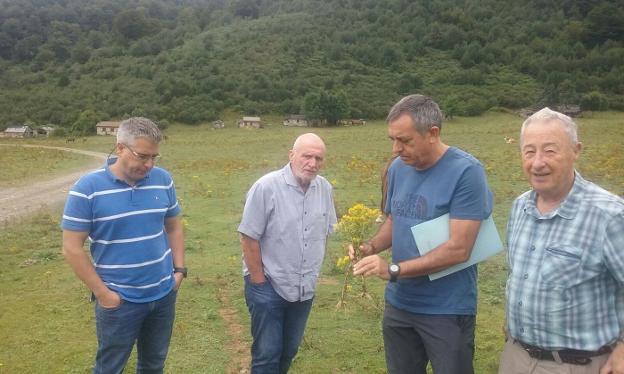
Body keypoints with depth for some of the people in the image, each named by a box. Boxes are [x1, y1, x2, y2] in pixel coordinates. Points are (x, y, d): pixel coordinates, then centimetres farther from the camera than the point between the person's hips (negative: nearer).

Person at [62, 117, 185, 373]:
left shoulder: (163, 179, -2)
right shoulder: (88, 188, -15)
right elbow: (72, 248, -12)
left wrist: (179, 269, 3)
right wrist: (102, 293, -13)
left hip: (164, 294, 4)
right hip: (119, 300, -3)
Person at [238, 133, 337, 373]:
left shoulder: (325, 189, -1)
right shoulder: (266, 187, -18)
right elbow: (248, 238, -15)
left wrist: (312, 272, 9)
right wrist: (259, 281, -12)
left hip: (305, 289, 5)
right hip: (269, 287, -5)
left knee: (289, 351, 19)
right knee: (267, 353, 5)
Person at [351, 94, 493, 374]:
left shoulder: (466, 171, -20)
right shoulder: (398, 168, 0)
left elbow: (458, 249, -23)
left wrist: (394, 270, -24)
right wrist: (371, 246, -6)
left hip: (447, 310, -6)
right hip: (398, 304, 6)